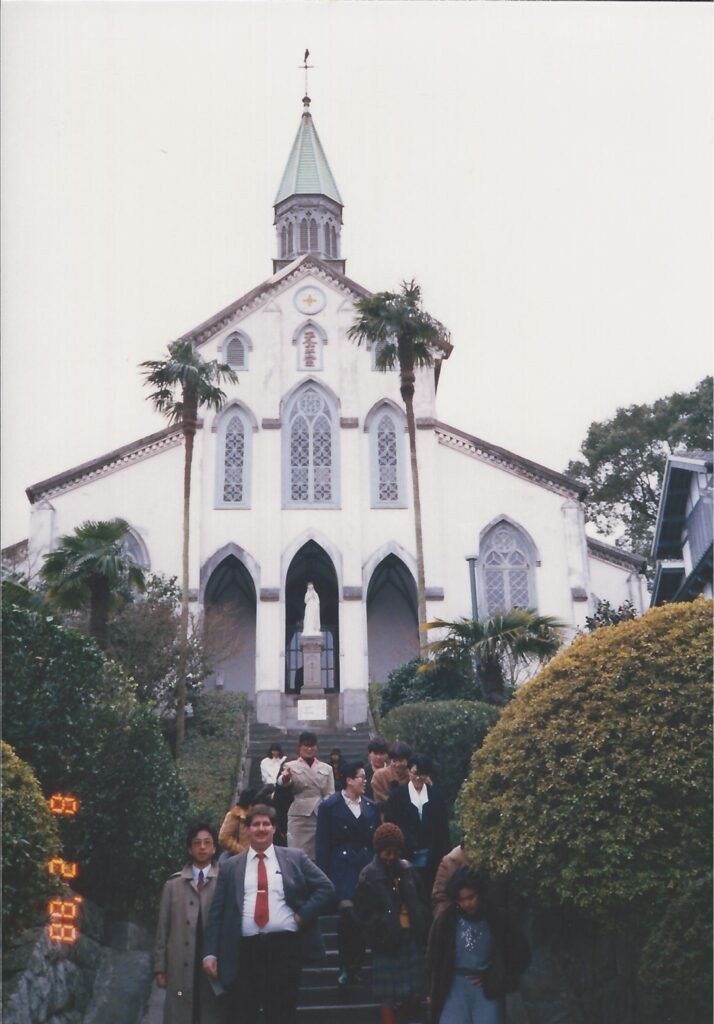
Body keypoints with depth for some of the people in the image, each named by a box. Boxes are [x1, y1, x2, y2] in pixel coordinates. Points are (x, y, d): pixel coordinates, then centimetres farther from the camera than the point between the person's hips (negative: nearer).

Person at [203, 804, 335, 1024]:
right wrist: (210, 953, 0)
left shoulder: (295, 858, 9)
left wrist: (303, 916, -5)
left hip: (285, 947, -1)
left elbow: (326, 888, 5)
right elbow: (216, 912, 8)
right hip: (245, 950, 1)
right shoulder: (231, 866, 11)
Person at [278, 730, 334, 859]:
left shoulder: (326, 768, 15)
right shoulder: (291, 766, 6)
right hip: (299, 816, -2)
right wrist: (285, 779, -39)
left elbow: (330, 794, 11)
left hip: (322, 816, 2)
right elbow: (282, 783, -15)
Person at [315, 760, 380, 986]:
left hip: (367, 868, 4)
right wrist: (324, 877, -6)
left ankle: (355, 968, 17)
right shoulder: (330, 806, 0)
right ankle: (345, 966, 1)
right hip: (342, 869, -4)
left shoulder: (371, 807, 13)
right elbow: (322, 844, -1)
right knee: (348, 914, -16)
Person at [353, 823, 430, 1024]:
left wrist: (422, 929, 3)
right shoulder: (369, 875, -5)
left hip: (412, 938, 4)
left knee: (413, 992, 8)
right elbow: (364, 913, -6)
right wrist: (385, 930, -14)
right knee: (389, 996, -1)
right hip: (387, 944, -4)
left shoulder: (407, 870, 7)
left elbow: (421, 903, 14)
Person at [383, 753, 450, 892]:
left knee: (428, 889, 3)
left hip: (431, 855, 2)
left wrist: (442, 852, 0)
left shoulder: (436, 795, 7)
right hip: (405, 854, -2)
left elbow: (443, 827, 7)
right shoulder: (397, 794, 1)